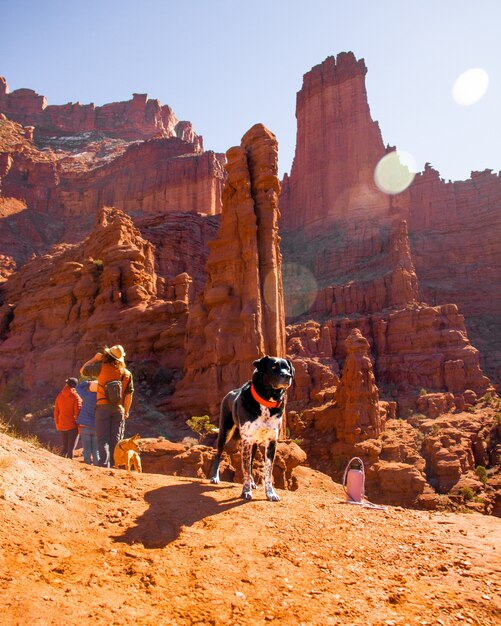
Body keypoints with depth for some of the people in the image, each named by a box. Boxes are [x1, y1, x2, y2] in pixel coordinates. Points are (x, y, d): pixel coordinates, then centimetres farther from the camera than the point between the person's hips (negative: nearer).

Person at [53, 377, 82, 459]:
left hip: (62, 426, 5)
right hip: (72, 426, -5)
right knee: (71, 448, -1)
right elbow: (77, 412, -13)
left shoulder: (59, 395, 6)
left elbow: (56, 411, 10)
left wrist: (57, 424, 19)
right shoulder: (76, 397, -10)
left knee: (64, 447, 17)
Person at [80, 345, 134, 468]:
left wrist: (94, 359, 16)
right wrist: (126, 412, 14)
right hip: (118, 408, 3)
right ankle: (113, 465, 7)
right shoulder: (127, 373, 6)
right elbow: (129, 394, 6)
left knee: (103, 439, -1)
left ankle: (104, 465, -10)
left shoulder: (101, 367, -5)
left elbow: (83, 370, 7)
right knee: (115, 439, 8)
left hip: (103, 407, -3)